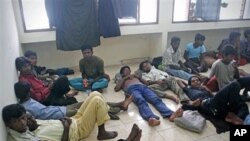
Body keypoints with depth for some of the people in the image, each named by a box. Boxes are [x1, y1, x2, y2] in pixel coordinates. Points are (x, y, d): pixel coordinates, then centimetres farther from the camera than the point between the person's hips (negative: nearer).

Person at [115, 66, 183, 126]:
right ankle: (151, 118, -65)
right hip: (132, 88, -3)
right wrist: (124, 78, 16)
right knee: (141, 101, -39)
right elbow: (116, 89, 15)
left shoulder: (135, 76, 44)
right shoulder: (122, 80, 36)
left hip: (143, 87, 4)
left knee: (156, 99, -29)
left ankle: (170, 114, -53)